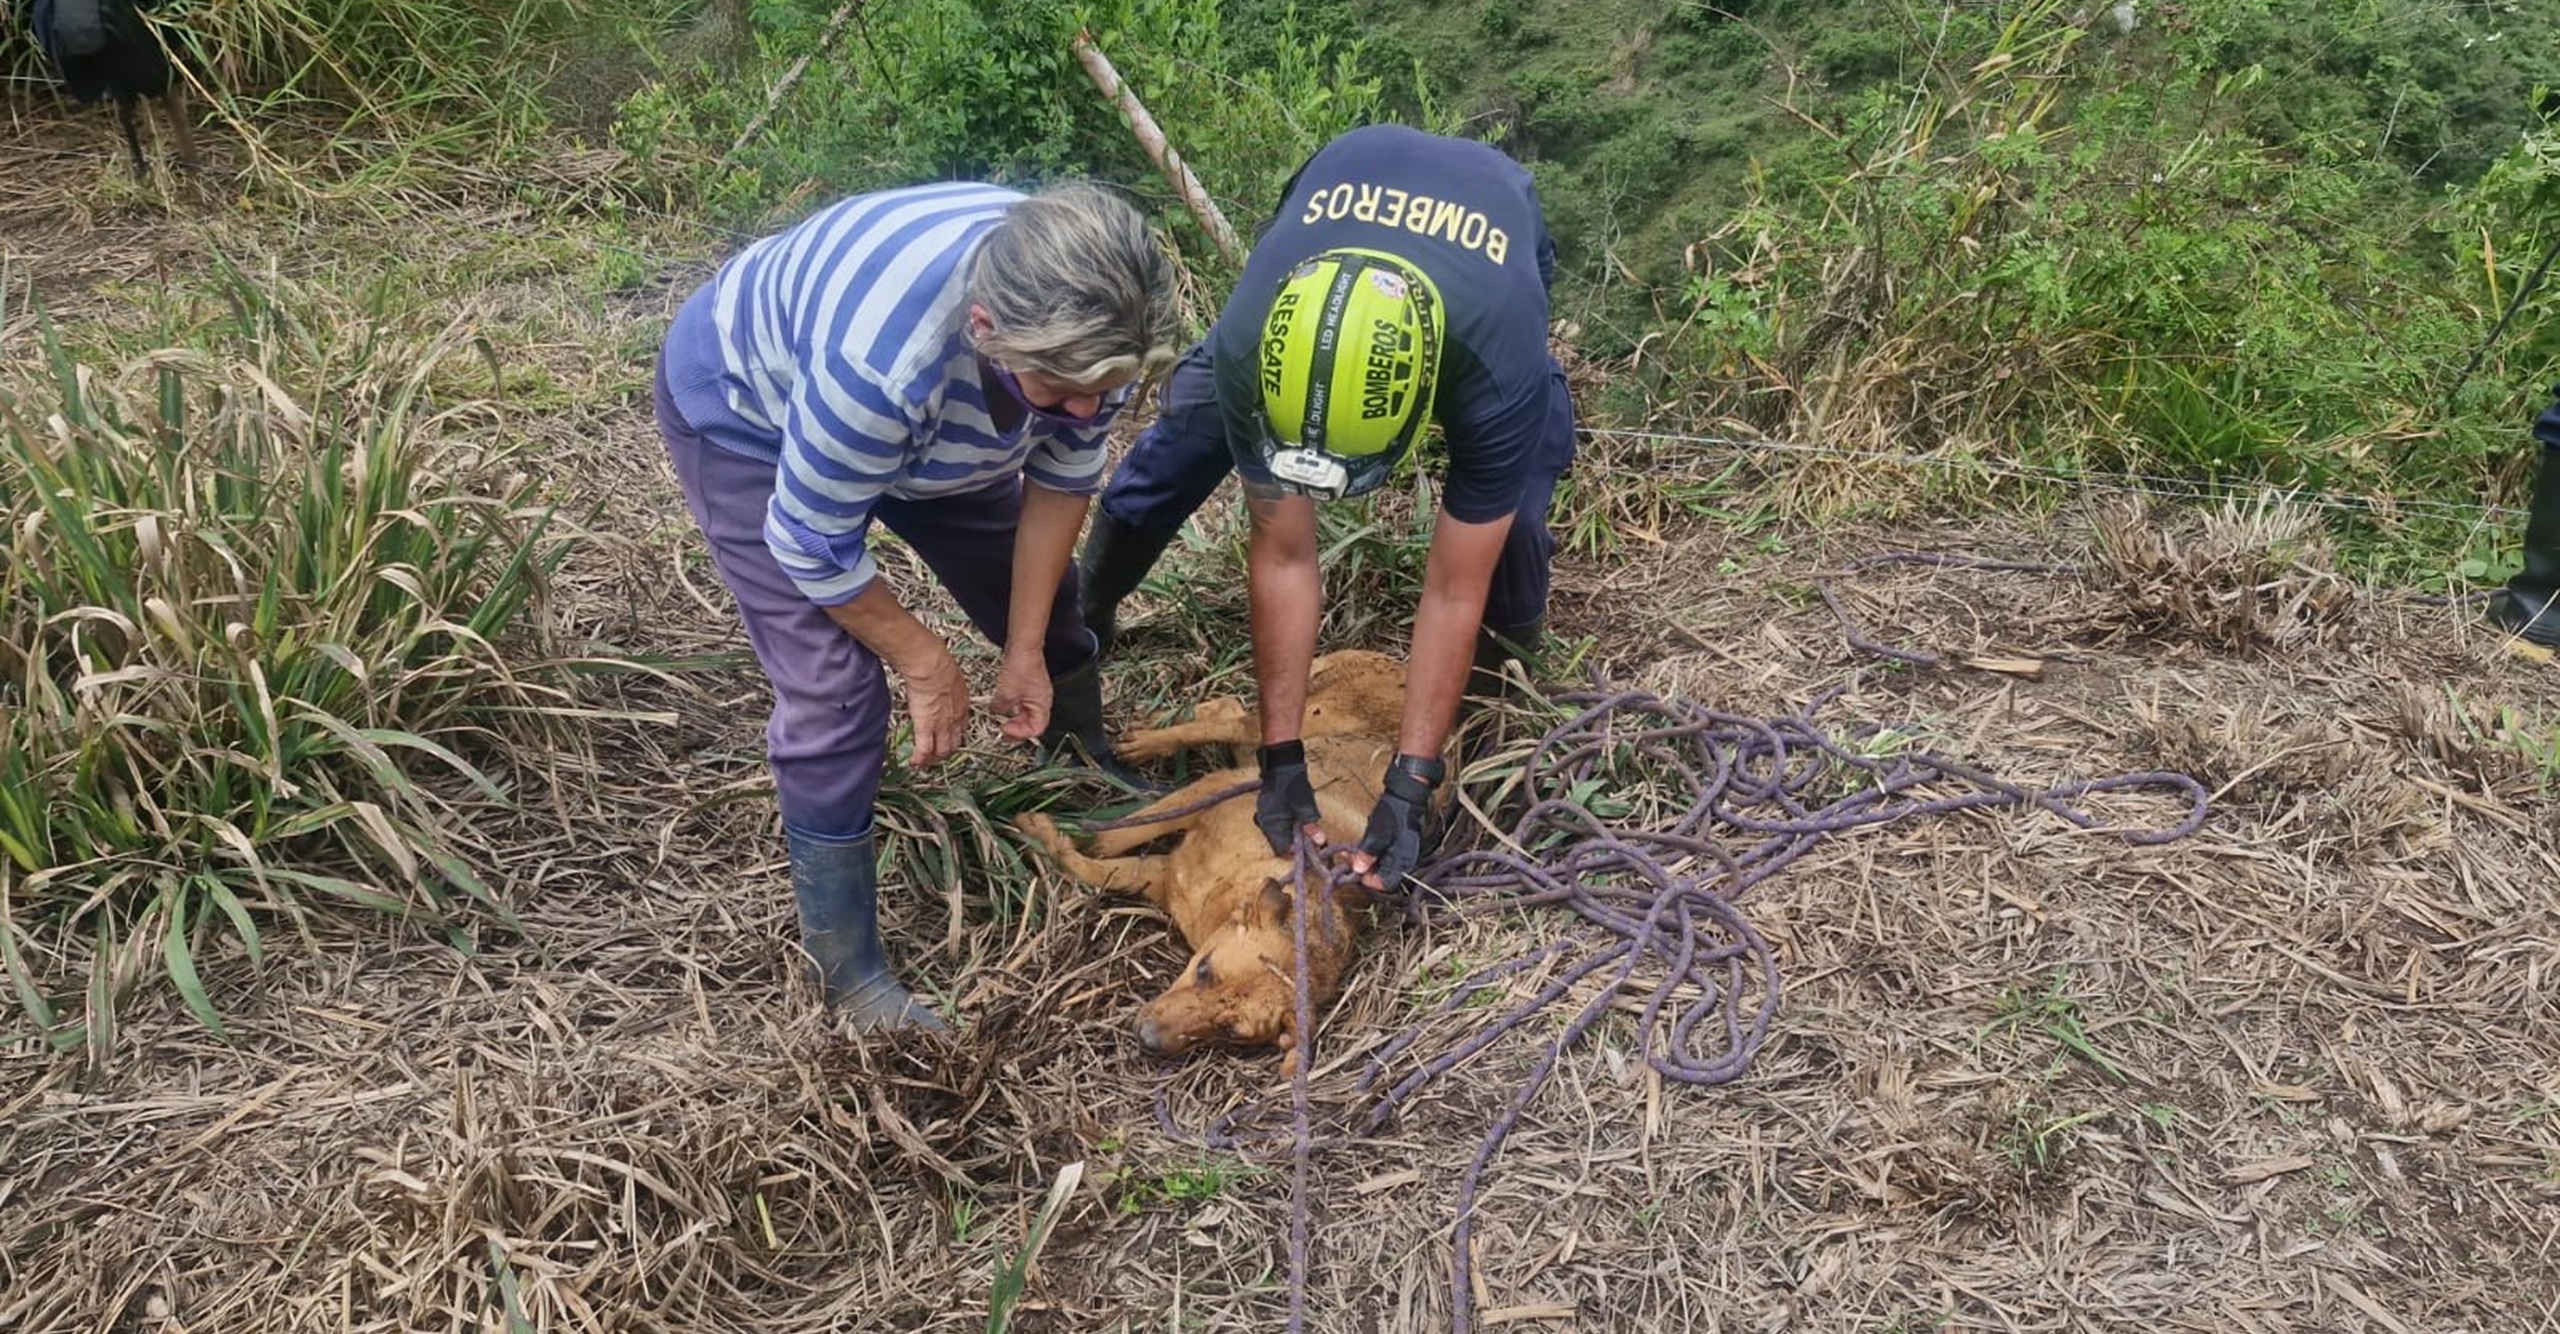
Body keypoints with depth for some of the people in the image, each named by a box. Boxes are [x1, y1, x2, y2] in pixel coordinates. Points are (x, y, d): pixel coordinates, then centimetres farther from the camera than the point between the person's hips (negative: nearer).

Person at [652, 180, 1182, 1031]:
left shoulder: (1083, 317, -28)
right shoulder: (880, 359, -46)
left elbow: (1063, 480, -11)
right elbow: (814, 546, -30)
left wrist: (1025, 649, -8)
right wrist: (928, 667, -17)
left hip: (933, 410, 6)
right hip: (746, 409, -6)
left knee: (1045, 597, 12)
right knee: (832, 691, -14)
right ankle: (848, 972, 3)